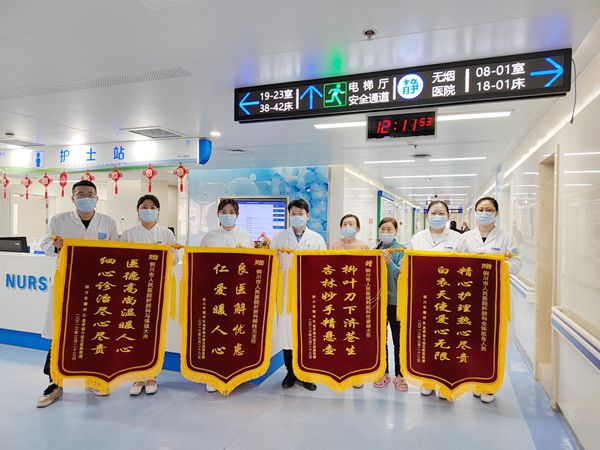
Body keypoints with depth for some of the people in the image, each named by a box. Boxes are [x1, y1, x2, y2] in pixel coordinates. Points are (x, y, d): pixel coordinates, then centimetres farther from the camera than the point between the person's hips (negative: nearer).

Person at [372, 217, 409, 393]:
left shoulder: (402, 250, -4)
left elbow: (401, 275, -13)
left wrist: (389, 261, -27)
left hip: (396, 300, -3)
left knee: (398, 339, 6)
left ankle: (399, 374, 21)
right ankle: (384, 373, 27)